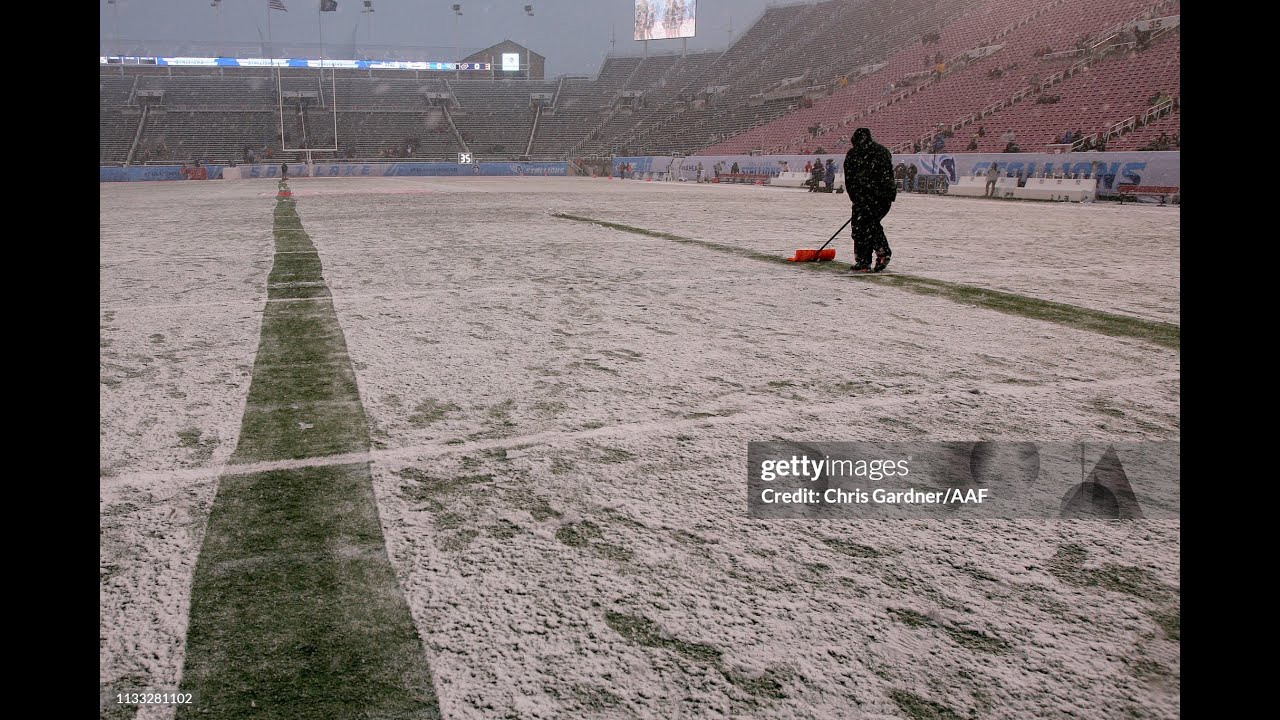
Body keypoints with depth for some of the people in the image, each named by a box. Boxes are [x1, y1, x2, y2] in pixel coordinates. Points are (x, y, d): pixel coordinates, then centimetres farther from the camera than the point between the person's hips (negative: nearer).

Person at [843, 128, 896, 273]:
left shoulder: (852, 154, 7)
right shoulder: (884, 150, 18)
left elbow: (849, 180, 6)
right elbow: (889, 174, 16)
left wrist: (855, 199, 12)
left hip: (866, 195, -5)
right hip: (887, 194, 5)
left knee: (861, 227, 2)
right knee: (873, 223, 20)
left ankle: (863, 263, 1)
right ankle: (883, 252, 5)